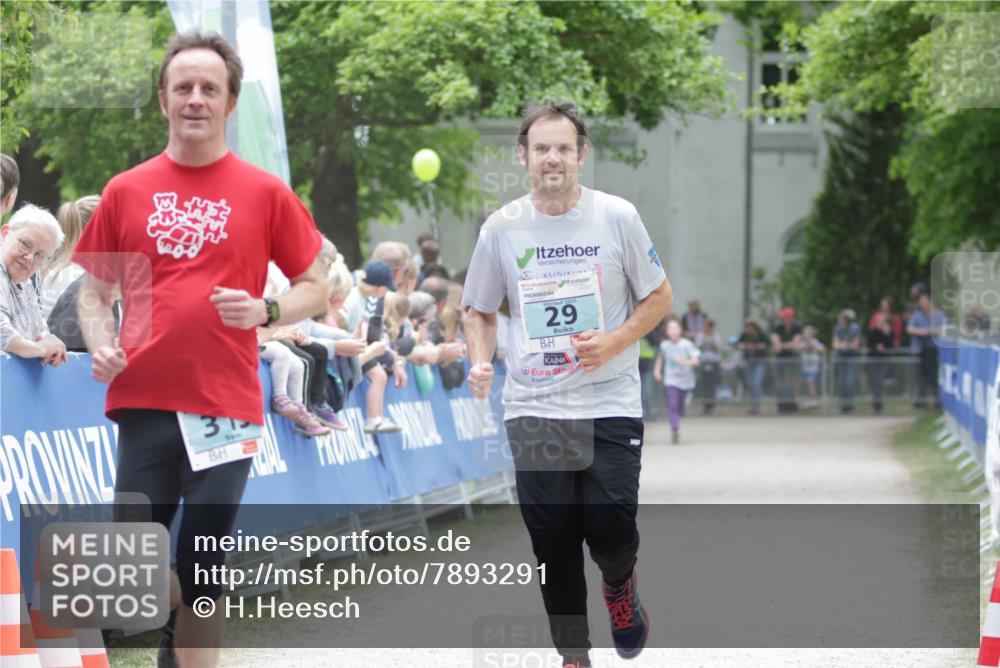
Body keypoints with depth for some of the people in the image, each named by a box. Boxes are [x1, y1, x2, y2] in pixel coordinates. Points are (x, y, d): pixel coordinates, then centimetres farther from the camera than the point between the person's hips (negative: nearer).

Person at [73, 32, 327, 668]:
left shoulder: (266, 193, 3)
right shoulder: (126, 191, 7)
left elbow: (315, 287, 8)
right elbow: (95, 290, 14)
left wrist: (264, 311, -11)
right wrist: (101, 346, -5)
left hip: (226, 406, -1)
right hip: (143, 401, 1)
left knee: (204, 568, 3)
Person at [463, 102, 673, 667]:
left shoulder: (617, 217, -3)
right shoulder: (502, 228, 2)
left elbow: (660, 297, 5)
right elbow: (480, 311, 14)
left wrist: (615, 342, -11)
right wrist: (481, 361, -6)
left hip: (610, 404, -2)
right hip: (533, 409, 2)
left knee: (611, 531, -9)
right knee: (553, 544, 3)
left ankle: (620, 586, 27)